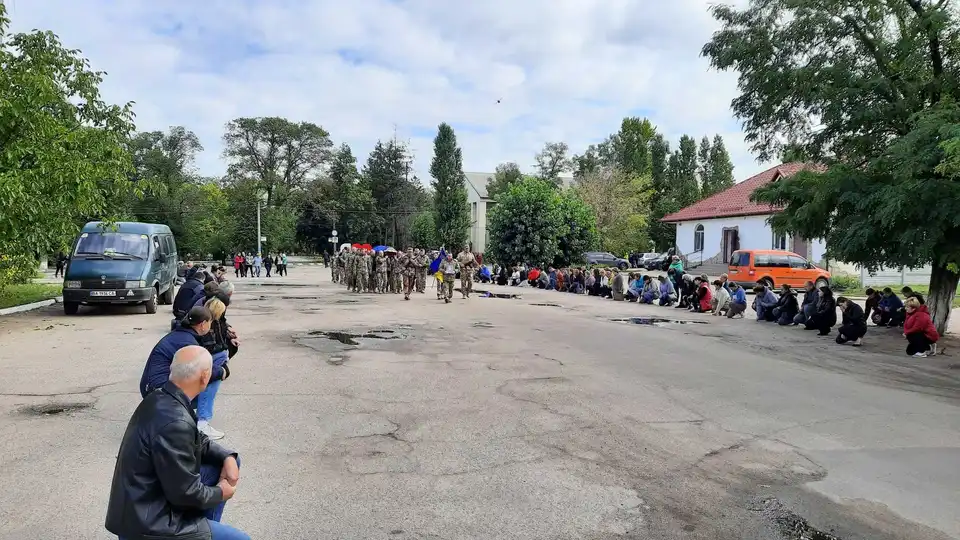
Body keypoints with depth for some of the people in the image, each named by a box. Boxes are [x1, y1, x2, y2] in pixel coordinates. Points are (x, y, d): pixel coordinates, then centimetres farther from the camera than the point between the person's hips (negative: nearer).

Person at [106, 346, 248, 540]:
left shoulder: (161, 398, -2)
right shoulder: (174, 421, -31)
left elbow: (197, 440, 13)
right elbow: (186, 493, -24)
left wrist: (227, 456, -2)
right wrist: (220, 493, -6)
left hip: (147, 502, 9)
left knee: (224, 462, 11)